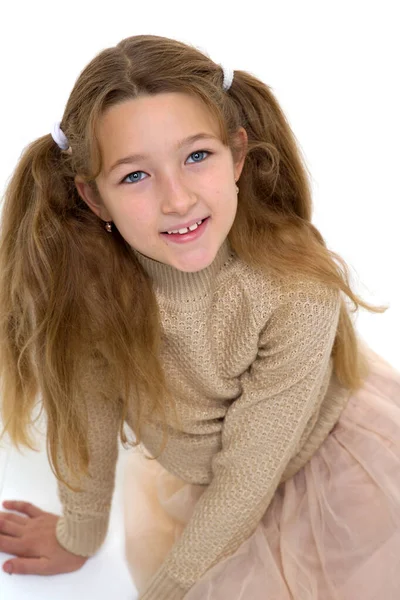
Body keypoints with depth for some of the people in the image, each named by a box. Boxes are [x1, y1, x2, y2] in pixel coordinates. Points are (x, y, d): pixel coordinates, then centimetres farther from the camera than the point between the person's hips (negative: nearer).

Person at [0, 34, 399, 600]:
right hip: (193, 470, 3)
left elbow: (246, 479, -26)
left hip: (329, 455, -2)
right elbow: (89, 421, -12)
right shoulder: (80, 279, -29)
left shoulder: (298, 291, -36)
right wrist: (79, 538, 3)